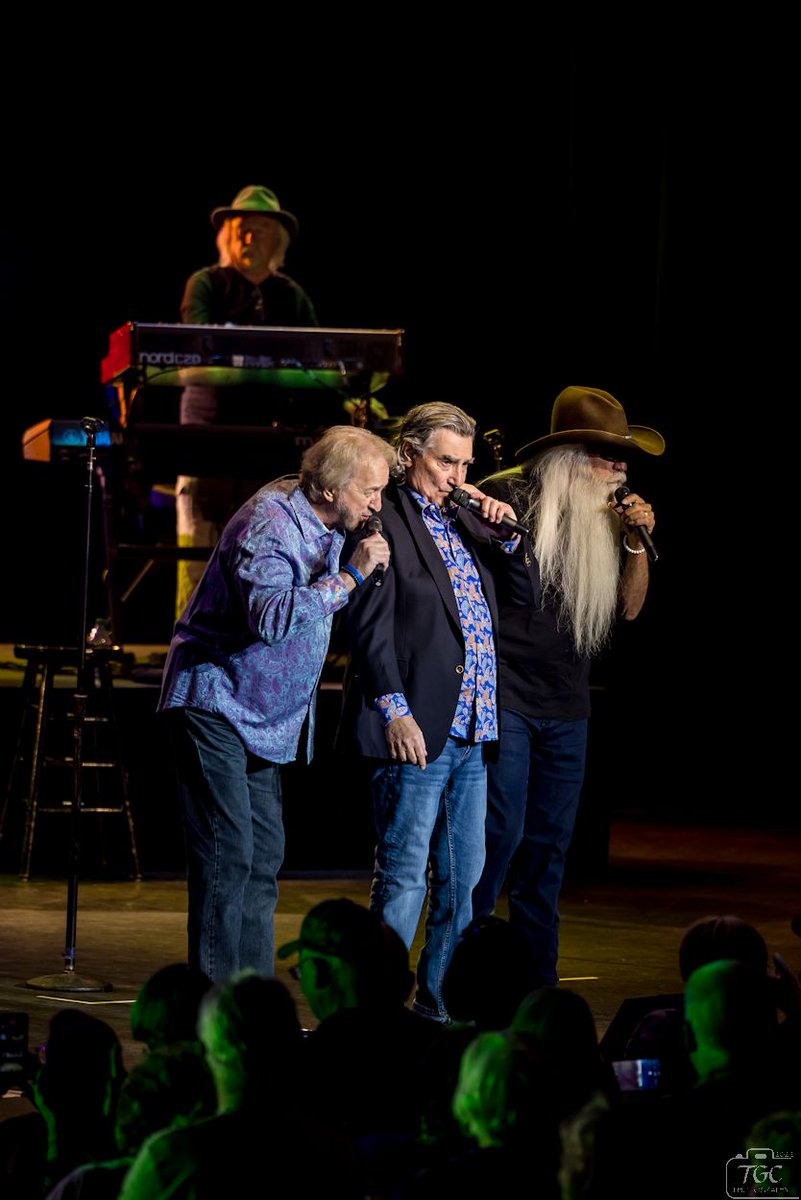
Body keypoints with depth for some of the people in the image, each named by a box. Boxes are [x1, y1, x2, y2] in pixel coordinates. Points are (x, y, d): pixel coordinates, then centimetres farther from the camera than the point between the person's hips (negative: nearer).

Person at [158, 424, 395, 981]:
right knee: (228, 854, -13)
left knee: (264, 855, 9)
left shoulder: (324, 526, 8)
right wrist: (349, 576, -31)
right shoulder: (270, 523, -21)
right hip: (215, 702, -10)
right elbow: (271, 616, -36)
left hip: (261, 715, 10)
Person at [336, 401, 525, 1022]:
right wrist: (394, 709, -18)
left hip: (472, 733, 8)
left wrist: (507, 534, 9)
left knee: (464, 876, 11)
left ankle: (439, 1003, 20)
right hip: (417, 730, -8)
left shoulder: (462, 521, 16)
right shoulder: (385, 520, -6)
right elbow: (370, 624, -11)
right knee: (405, 875, -7)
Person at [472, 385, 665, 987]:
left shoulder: (603, 519, 10)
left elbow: (630, 606, 12)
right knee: (500, 833, -12)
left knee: (550, 843, 8)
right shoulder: (506, 498, -9)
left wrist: (636, 542, -2)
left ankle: (537, 985, 14)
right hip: (502, 698, -6)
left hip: (567, 707, 6)